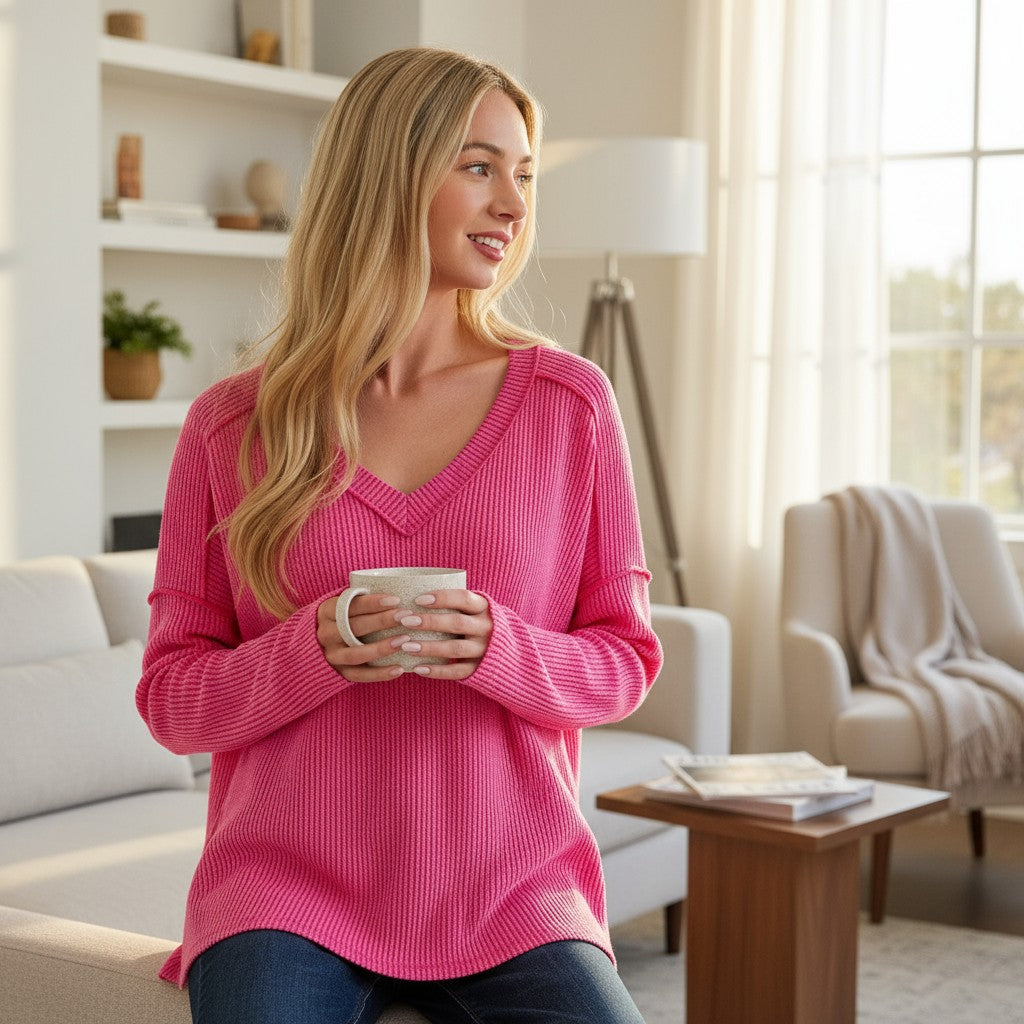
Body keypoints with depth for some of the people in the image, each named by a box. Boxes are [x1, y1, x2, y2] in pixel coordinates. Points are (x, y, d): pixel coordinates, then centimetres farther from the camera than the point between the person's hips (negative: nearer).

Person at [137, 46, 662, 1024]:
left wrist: (498, 649, -13)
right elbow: (171, 694, 5)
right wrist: (315, 650, -15)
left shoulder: (570, 403, 3)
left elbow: (624, 657, 7)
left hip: (512, 896, 1)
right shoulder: (229, 427, 2)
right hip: (288, 882, -1)